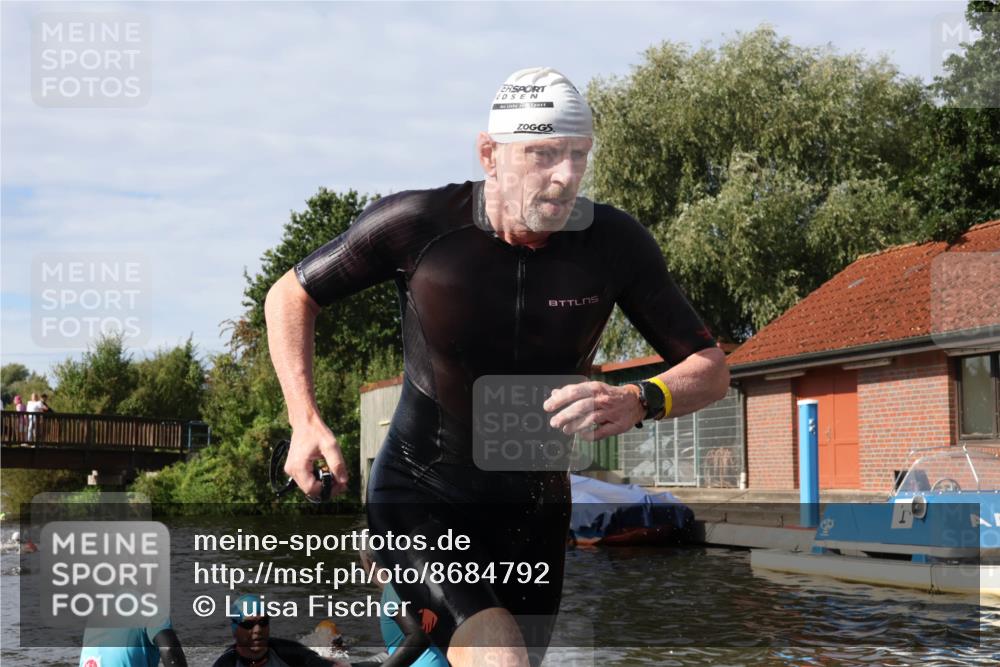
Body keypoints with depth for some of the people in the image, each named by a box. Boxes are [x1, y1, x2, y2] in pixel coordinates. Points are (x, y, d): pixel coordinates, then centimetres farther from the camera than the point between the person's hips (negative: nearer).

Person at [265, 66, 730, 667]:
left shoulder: (615, 244, -14)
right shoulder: (417, 224, -19)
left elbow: (711, 369, -9)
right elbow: (291, 295, -3)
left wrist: (639, 402, -30)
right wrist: (306, 422, -14)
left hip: (533, 510, 4)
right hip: (420, 497, -4)